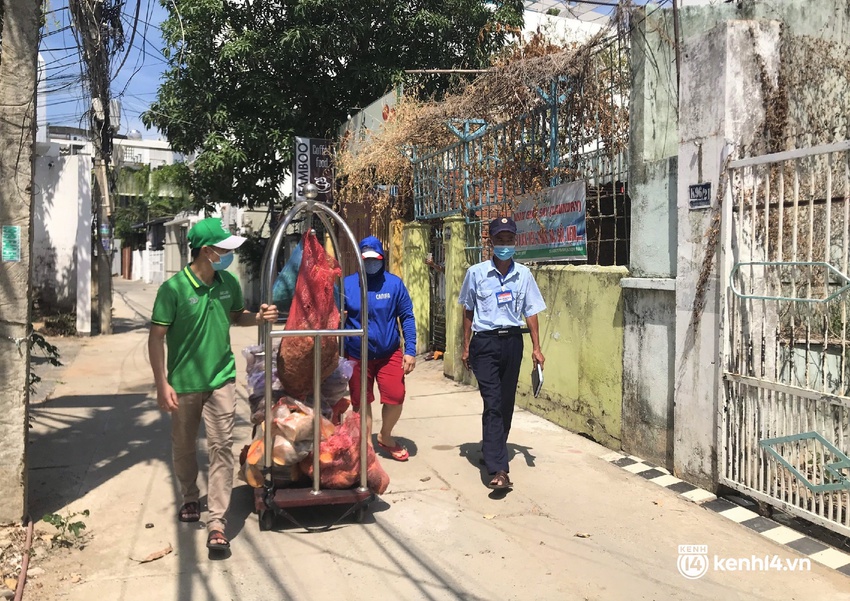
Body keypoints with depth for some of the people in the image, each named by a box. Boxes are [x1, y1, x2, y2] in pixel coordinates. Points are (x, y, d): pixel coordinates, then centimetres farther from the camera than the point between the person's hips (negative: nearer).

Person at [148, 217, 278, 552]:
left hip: (221, 379, 2)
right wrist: (162, 384, -14)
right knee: (183, 447, 15)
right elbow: (156, 337, -10)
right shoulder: (174, 288, -14)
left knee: (221, 447, -5)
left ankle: (217, 523, 0)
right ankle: (190, 499, 41)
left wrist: (259, 318, -4)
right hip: (184, 382, -2)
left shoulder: (228, 282, 0)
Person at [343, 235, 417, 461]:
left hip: (389, 353, 0)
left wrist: (410, 350, -7)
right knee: (361, 402, 10)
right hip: (357, 355, 1)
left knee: (395, 397, -7)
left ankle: (385, 436, 24)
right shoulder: (347, 284, -3)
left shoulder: (394, 283, -4)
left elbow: (407, 317, -1)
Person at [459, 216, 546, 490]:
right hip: (485, 343, -3)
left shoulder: (523, 274, 4)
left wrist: (536, 348, 2)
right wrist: (466, 347, 6)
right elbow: (468, 311, 6)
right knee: (493, 402, -12)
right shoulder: (476, 273, -2)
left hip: (512, 341, 3)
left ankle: (492, 450, 32)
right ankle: (498, 470, -15)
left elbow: (531, 312, 7)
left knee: (506, 403, 11)